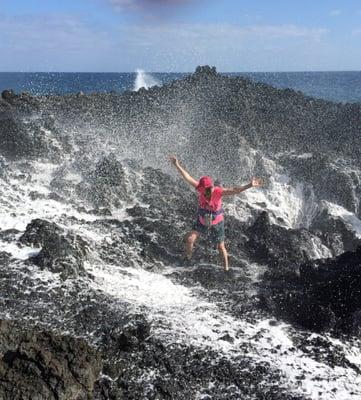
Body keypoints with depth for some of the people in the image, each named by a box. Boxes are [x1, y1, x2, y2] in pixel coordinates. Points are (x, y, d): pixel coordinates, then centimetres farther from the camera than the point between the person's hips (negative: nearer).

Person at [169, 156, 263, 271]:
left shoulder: (218, 191, -32)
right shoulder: (201, 189, -23)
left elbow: (235, 190, -42)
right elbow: (187, 177, -21)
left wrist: (250, 185, -55)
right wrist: (177, 165, -25)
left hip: (216, 223, -3)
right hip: (202, 221, 3)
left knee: (220, 247, 7)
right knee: (190, 239, -4)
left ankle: (226, 267, 32)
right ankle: (187, 259, 25)